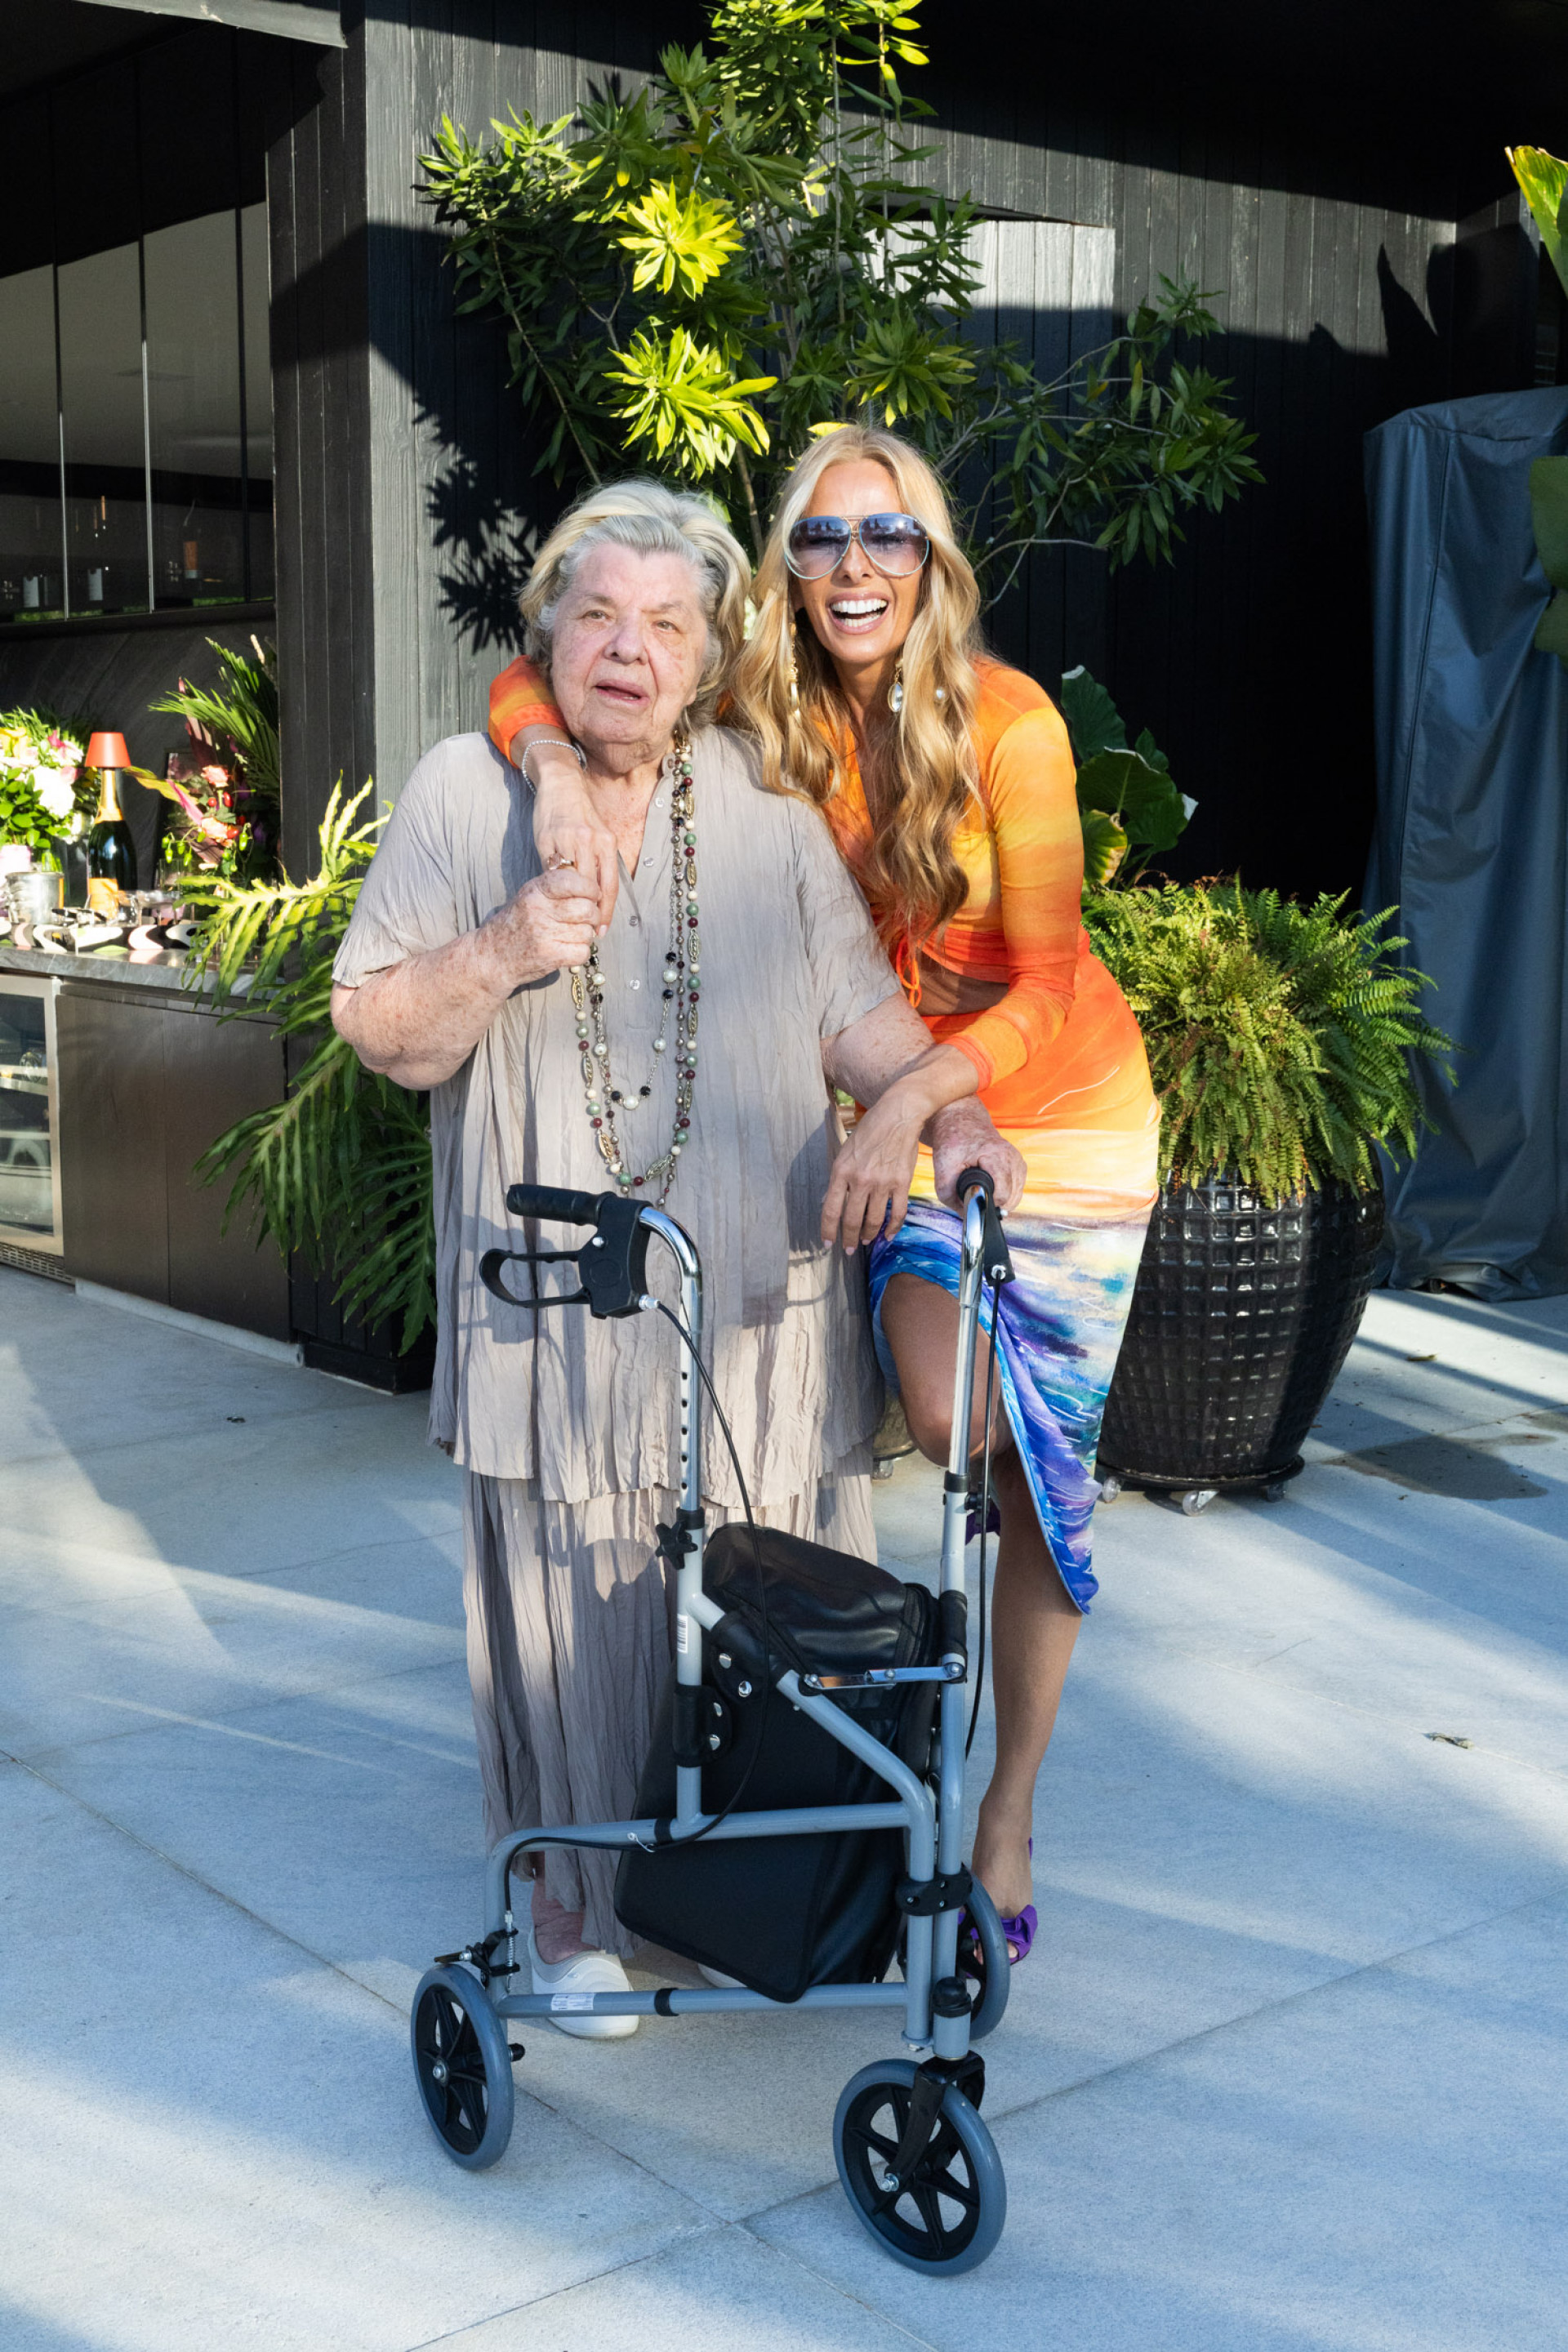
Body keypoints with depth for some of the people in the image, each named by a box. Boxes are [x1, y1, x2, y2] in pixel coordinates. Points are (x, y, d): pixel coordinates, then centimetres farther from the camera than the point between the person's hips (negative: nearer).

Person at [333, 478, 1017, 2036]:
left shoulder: (765, 809, 9)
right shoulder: (465, 794, 3)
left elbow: (858, 1007, 5)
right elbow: (376, 1030, 3)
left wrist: (942, 1105, -14)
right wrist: (498, 956, -14)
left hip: (758, 1298, 2)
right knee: (576, 1601, 3)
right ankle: (571, 1903, 23)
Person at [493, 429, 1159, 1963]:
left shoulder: (1004, 721, -18)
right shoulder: (768, 718, -8)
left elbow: (1047, 982, -19)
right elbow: (532, 683, -8)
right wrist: (556, 766, -31)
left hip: (1053, 1104, -2)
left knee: (1040, 1469, -1)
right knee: (949, 1417, -19)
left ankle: (1009, 1810, 19)